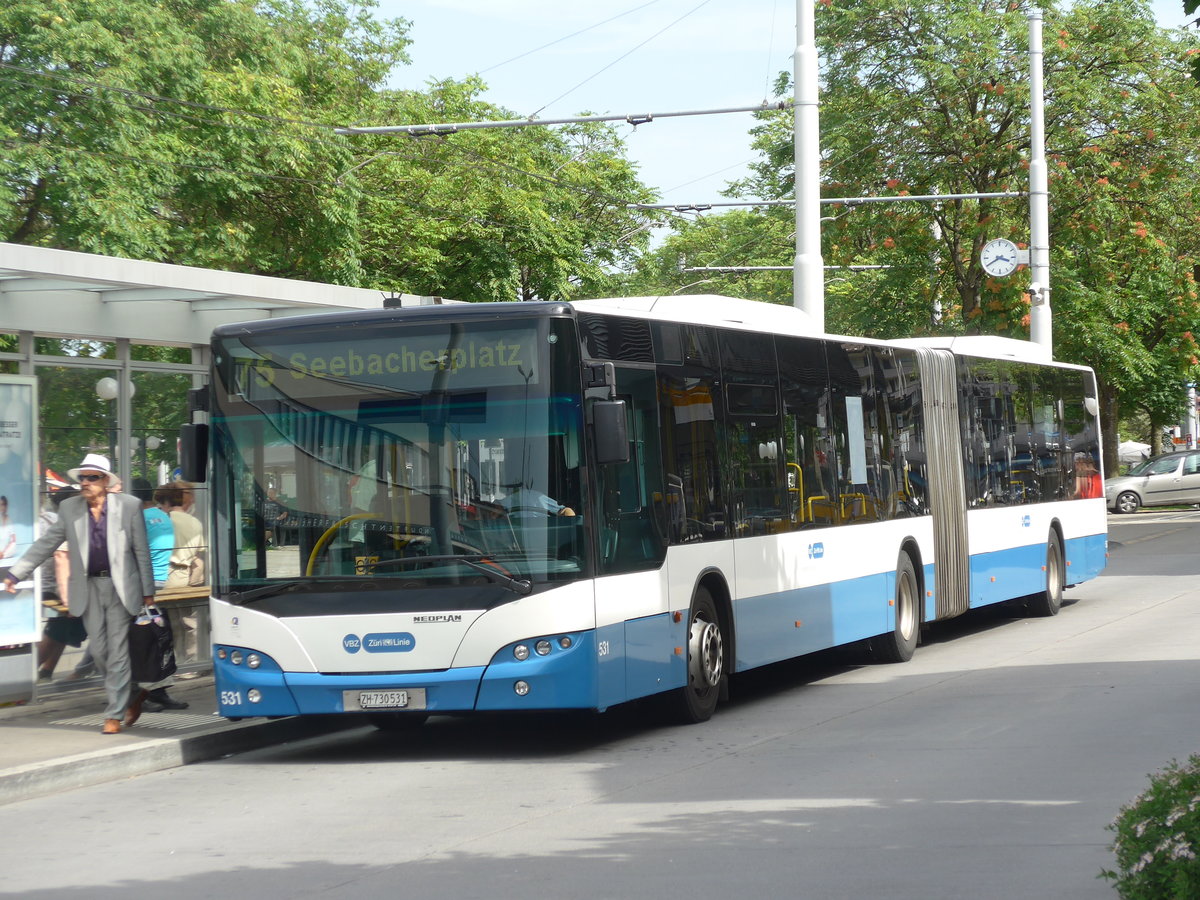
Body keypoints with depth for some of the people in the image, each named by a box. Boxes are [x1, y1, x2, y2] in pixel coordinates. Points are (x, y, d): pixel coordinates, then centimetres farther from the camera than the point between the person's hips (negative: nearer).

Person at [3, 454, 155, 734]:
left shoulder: (129, 506, -3)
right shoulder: (69, 509, 4)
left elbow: (141, 551, 0)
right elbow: (46, 544, 7)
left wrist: (148, 591, -1)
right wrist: (15, 573, 1)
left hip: (120, 587, -3)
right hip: (89, 588, 3)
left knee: (117, 651, -4)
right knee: (99, 652, 6)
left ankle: (115, 714, 1)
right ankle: (131, 696, 26)